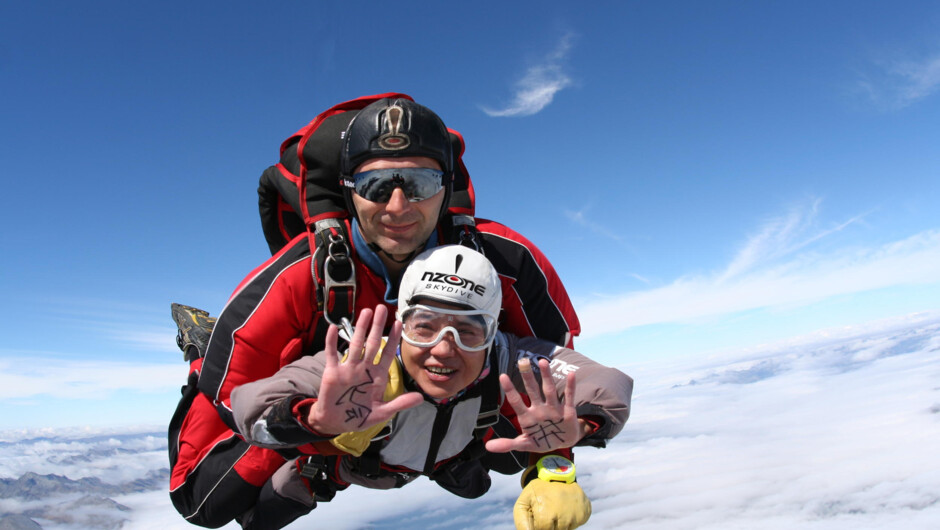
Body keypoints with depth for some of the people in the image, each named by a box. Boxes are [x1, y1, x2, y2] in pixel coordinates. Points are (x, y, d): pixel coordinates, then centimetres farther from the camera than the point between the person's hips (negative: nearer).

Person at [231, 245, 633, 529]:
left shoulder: (505, 363, -41)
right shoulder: (363, 371, -50)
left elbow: (609, 383, -39)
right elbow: (251, 402, -59)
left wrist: (575, 427, -61)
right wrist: (317, 418, -80)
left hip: (432, 458, 2)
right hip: (340, 462, -2)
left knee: (471, 483, 30)